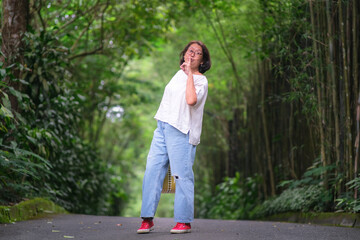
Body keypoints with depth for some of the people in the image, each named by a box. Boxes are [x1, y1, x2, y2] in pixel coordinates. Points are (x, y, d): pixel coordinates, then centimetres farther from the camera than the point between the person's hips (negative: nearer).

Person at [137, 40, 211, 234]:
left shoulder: (200, 81, -5)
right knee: (152, 170, 0)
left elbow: (191, 100, -25)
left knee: (182, 175, -7)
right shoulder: (179, 74, 18)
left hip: (181, 131, -7)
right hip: (162, 127, 7)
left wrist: (190, 73, -18)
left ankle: (184, 221, 1)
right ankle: (148, 219, 2)